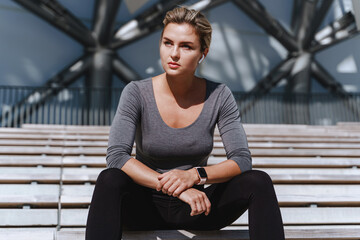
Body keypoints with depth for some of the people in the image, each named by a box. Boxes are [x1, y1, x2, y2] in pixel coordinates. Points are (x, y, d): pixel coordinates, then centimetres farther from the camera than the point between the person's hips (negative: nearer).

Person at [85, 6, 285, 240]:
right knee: (109, 180, -33)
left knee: (259, 181, -23)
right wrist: (174, 187, -32)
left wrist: (195, 175, -30)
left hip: (195, 209, 2)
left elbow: (242, 160, -11)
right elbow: (116, 156, -22)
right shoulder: (137, 93, -11)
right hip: (146, 208, -1)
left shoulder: (219, 96, -7)